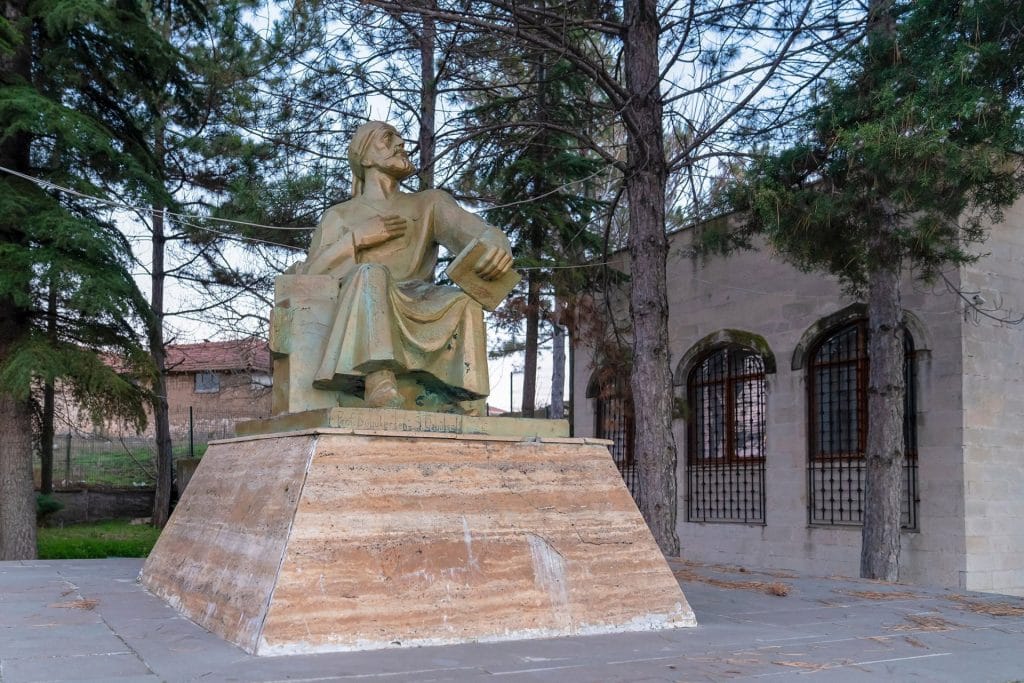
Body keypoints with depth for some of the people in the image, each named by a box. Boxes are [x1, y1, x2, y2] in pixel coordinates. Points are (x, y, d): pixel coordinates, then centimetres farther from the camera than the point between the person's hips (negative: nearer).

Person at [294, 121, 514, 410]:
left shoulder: (430, 203, 27)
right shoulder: (338, 216, 25)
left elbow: (475, 230, 5)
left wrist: (496, 244, -20)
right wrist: (358, 237, 1)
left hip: (418, 310, 1)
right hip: (357, 316, -1)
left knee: (464, 302, -30)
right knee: (372, 274, -35)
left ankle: (456, 398, -44)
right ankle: (380, 382, -54)